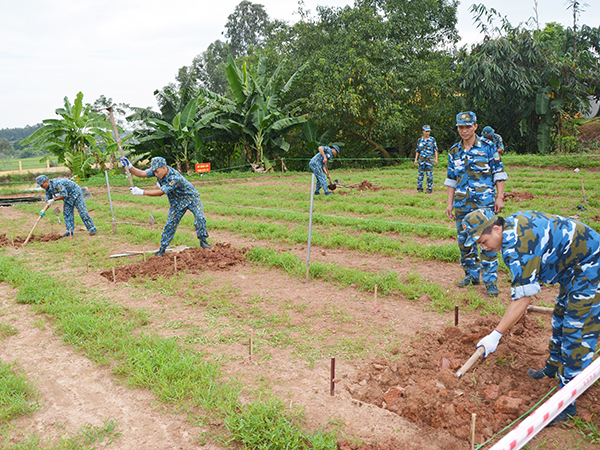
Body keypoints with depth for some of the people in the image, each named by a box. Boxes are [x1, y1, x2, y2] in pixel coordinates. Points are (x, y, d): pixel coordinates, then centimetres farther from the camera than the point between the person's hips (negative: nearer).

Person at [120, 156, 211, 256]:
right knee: (170, 223, 3)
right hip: (177, 202, 6)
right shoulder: (158, 170, -17)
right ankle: (162, 248, 11)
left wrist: (141, 192, -36)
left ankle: (203, 241, -3)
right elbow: (141, 174, -12)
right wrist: (129, 166, -29)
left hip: (191, 198, -6)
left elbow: (160, 192, -36)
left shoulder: (175, 178, -38)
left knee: (199, 218, -20)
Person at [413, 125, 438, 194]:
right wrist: (416, 159, 4)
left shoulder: (432, 140, 4)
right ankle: (419, 188, 10)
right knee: (420, 174, 3)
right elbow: (417, 151, 11)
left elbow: (435, 150, 4)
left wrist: (436, 159, -4)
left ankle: (430, 188, 6)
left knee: (429, 174, -1)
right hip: (421, 159, 2)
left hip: (430, 160, -2)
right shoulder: (420, 140, 8)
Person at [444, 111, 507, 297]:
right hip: (462, 204, 4)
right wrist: (450, 203, 10)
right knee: (464, 240, 9)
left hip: (485, 203, -4)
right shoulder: (454, 151, 10)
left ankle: (490, 280, 2)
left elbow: (498, 173, 1)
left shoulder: (488, 147, 0)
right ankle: (472, 275, 23)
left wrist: (499, 197, -7)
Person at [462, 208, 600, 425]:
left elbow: (522, 299, -30)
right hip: (574, 265, 11)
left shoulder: (517, 248, -33)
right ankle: (555, 365, 44)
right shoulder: (513, 221, -4)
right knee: (560, 318, 24)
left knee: (576, 334, -8)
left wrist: (496, 335, -24)